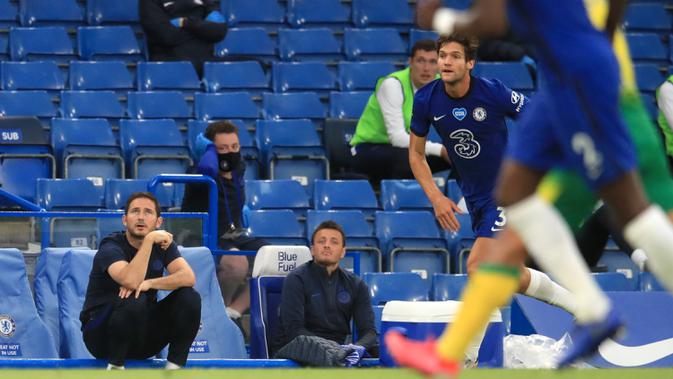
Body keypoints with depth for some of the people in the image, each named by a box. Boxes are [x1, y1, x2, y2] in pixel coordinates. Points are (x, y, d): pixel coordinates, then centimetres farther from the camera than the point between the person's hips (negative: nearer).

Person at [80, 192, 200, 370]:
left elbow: (188, 277, -15)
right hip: (101, 333, -5)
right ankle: (115, 367, -17)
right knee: (135, 301, -36)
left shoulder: (163, 244, 2)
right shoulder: (111, 247, -16)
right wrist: (149, 240, -32)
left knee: (190, 298, -14)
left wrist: (149, 283, -28)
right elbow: (131, 281, -37)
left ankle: (175, 367, -11)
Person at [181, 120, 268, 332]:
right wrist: (208, 148, -19)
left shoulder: (238, 170, 11)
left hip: (235, 238, 8)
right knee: (237, 263, -39)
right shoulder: (203, 176, -12)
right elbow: (207, 169, -38)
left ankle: (233, 312, -17)